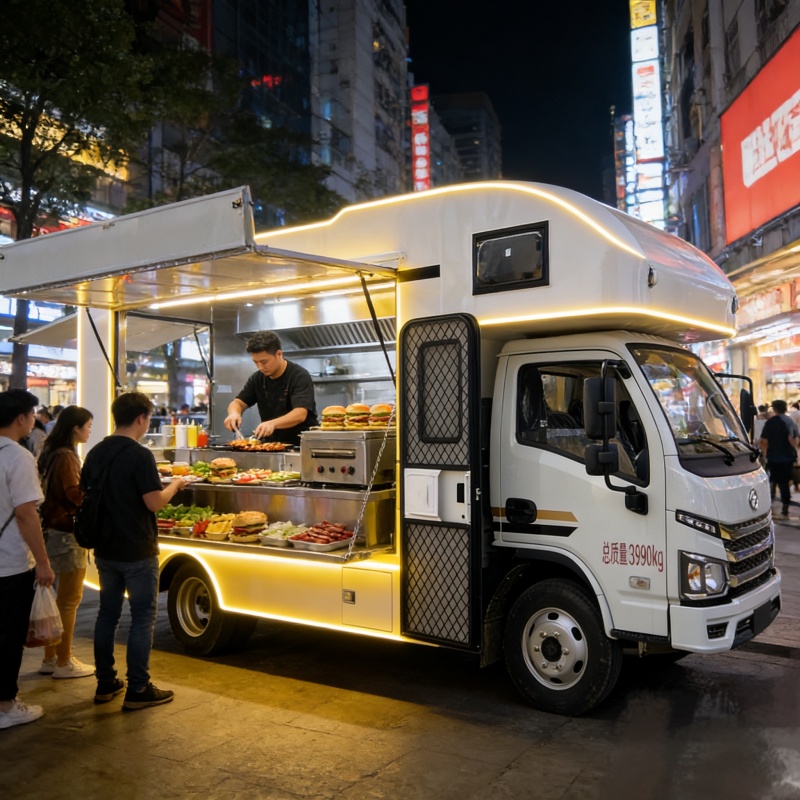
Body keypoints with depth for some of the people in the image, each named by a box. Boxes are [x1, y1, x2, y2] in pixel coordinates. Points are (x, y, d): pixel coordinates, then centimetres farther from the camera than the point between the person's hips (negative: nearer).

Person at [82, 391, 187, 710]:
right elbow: (154, 503, -19)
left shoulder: (95, 453, 5)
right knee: (143, 617, 2)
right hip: (137, 552, -7)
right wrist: (174, 485, -1)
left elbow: (86, 495, 13)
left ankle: (105, 683, 25)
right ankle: (138, 690, 7)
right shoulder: (140, 455, -18)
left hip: (105, 550, 7)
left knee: (107, 612, 16)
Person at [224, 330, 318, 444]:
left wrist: (272, 423, -39)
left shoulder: (300, 376, -11)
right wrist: (234, 413, -14)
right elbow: (238, 402, 10)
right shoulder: (257, 378, 8)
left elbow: (300, 414, -22)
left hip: (302, 444, -7)